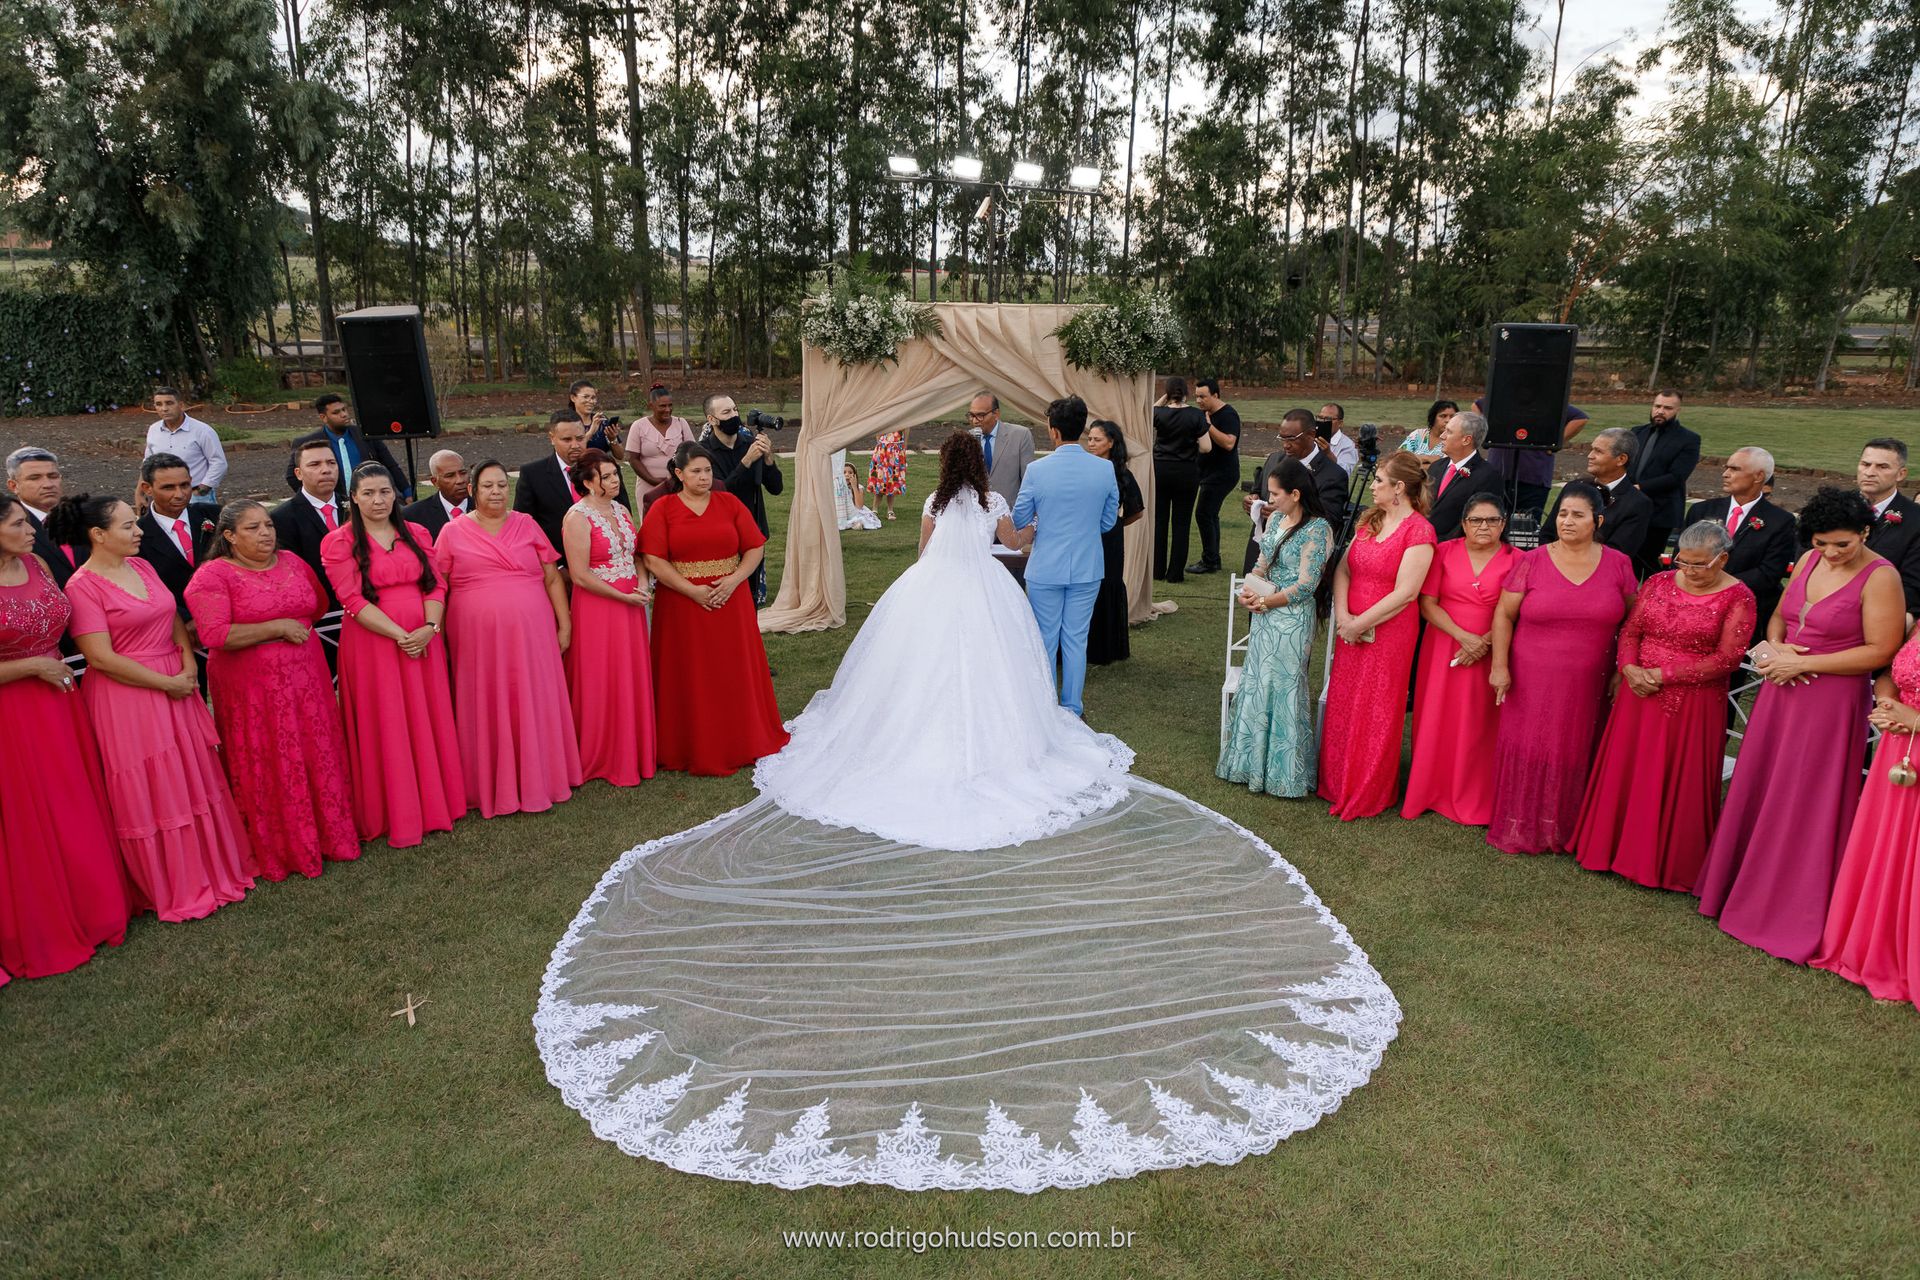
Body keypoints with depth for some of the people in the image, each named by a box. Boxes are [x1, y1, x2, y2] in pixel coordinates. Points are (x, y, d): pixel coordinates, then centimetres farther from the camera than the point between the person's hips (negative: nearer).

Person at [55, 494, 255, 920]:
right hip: (126, 700, -6)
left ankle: (214, 866, 28)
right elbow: (101, 658, -17)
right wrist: (167, 684, -14)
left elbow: (174, 619, 11)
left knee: (195, 781, 13)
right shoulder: (82, 586, -12)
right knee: (147, 795, 4)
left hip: (176, 690, 7)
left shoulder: (142, 566, 8)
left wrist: (188, 666, -5)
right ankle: (173, 889, 18)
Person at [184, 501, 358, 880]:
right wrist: (276, 627, -18)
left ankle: (329, 835, 25)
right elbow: (215, 635, -20)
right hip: (252, 691, -5)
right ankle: (278, 852, 20)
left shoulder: (292, 562, 8)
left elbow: (320, 604, 23)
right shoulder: (212, 576, -10)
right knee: (268, 770, 5)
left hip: (306, 681, 5)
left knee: (319, 758, 10)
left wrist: (298, 627, 10)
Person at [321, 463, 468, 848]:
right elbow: (353, 600, -10)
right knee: (383, 729, 3)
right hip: (372, 645, -3)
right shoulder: (339, 542, -2)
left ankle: (434, 803, 23)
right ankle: (395, 817, 15)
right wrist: (400, 635, -18)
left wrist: (428, 628, -13)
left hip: (423, 642, 4)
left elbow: (436, 585, 4)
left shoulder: (416, 534, 10)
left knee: (428, 723, 9)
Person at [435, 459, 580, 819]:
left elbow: (553, 577, 7)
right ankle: (492, 787, 18)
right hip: (477, 638, 0)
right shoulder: (452, 533, 6)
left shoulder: (527, 525, 8)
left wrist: (565, 623, 2)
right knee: (486, 711, 5)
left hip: (530, 635, 1)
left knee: (533, 706, 5)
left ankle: (538, 780, 19)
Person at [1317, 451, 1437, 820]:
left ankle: (1368, 795, 20)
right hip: (1351, 630, 7)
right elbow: (1343, 570, 6)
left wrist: (1360, 623, -16)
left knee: (1376, 716, 5)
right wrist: (1343, 615, -9)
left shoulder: (1418, 530, -14)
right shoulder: (1369, 520, 8)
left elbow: (1405, 593, -19)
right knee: (1342, 707, 14)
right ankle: (1338, 784, 29)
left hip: (1389, 634, -7)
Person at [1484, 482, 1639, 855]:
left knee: (1575, 755, 8)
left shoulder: (1618, 564, 2)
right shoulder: (1532, 561, -3)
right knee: (1527, 750, 4)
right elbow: (1504, 615, -1)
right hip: (1532, 680, -1)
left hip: (1589, 684, 1)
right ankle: (1519, 827, 19)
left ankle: (1565, 829, 25)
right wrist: (1499, 666, -6)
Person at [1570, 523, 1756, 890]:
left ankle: (1672, 863, 21)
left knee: (1680, 784, 5)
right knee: (1624, 772, 10)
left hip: (1693, 704, -4)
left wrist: (1664, 674, -16)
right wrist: (1629, 668, -13)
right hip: (1640, 694, 4)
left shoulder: (1738, 598, -8)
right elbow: (1630, 631, 6)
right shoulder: (1659, 583, 5)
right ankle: (1617, 846, 26)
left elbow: (1727, 659, -13)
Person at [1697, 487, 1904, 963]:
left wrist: (1803, 663, -16)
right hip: (1782, 692, 6)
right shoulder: (1809, 560, 6)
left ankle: (1796, 914, 18)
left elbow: (1880, 652, -15)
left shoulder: (1880, 577, -12)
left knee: (1807, 806, 2)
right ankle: (1745, 886, 27)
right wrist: (1773, 647, -3)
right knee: (1758, 793, 12)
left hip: (1832, 703, -6)